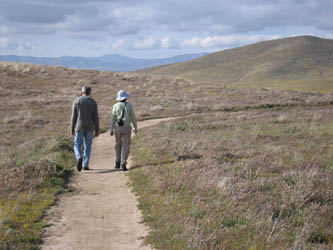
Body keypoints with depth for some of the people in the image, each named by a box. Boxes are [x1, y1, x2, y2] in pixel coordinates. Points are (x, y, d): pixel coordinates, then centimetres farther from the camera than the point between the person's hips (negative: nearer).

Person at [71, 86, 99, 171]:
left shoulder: (76, 101, -3)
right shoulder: (93, 102, 0)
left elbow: (73, 116, -4)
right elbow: (96, 118, -2)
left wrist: (72, 129, 2)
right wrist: (97, 131, 2)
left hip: (79, 127, -1)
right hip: (89, 127, 1)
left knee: (77, 146, 6)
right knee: (87, 147, 11)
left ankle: (79, 158, -23)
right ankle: (85, 165, 8)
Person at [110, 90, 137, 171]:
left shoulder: (115, 106, -2)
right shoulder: (129, 106, -5)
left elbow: (112, 118, -3)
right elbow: (133, 117, 0)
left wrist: (111, 130, 1)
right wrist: (136, 128, 12)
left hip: (117, 128, 2)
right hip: (126, 128, -2)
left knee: (118, 144, 20)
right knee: (126, 146, 1)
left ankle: (118, 162, 15)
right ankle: (123, 164, -10)